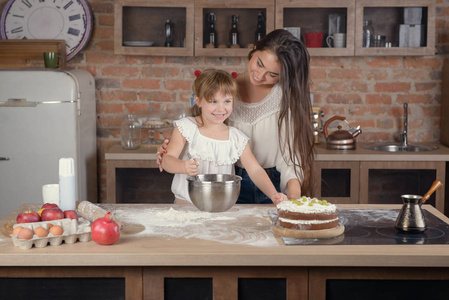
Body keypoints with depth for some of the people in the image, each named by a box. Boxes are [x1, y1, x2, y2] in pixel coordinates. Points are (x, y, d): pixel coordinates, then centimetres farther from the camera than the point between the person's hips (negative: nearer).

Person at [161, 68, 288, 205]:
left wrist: (273, 194, -12)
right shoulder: (186, 127, 0)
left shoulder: (237, 138, 7)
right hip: (186, 205, -2)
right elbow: (167, 160, -7)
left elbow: (255, 170, 4)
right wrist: (184, 167, -29)